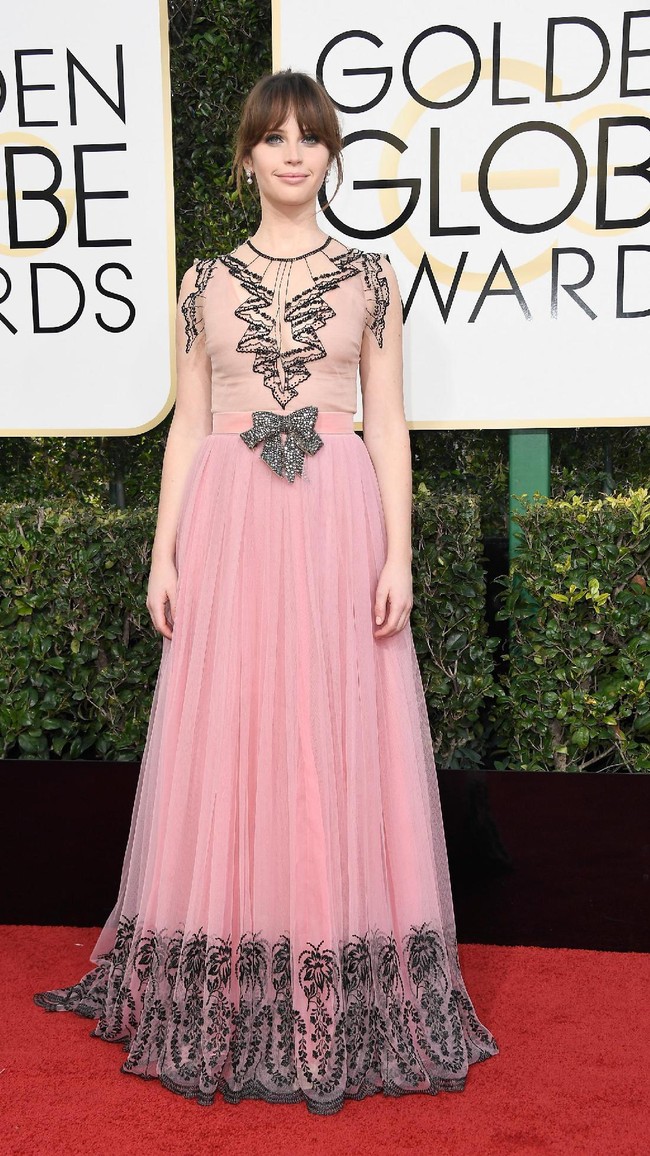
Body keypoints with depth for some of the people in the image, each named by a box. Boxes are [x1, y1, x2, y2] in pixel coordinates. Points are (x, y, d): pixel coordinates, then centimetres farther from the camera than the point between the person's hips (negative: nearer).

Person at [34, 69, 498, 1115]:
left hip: (339, 521, -1)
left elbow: (389, 424, 5)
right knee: (227, 747, 4)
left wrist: (398, 555, -4)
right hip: (228, 521, 1)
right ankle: (226, 998, 20)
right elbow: (187, 425, 9)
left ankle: (346, 1006, 17)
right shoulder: (207, 280, 11)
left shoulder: (370, 277, 8)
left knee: (338, 751, 1)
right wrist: (163, 552, 2)